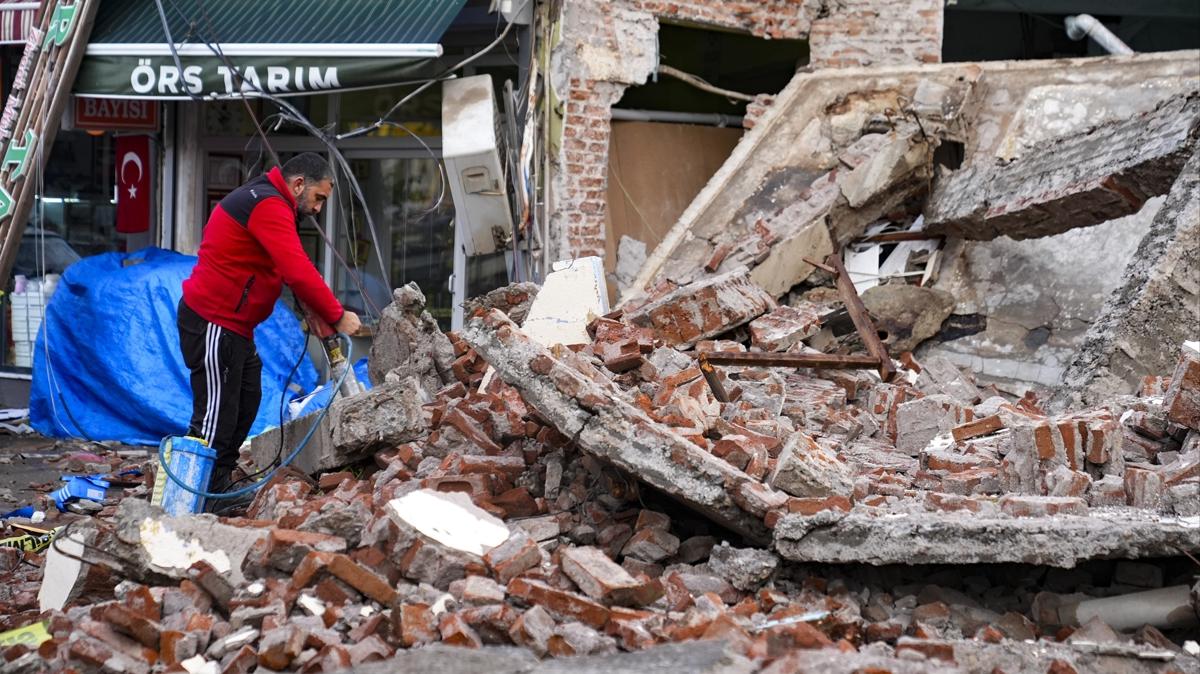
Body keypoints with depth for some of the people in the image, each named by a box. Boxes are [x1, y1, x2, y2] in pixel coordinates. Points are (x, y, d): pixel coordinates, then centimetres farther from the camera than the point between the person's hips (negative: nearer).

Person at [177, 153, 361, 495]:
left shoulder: (265, 202, 19)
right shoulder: (269, 206, -16)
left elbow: (291, 271, 13)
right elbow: (299, 272, -25)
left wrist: (319, 314, 0)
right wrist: (337, 316, -17)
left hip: (234, 325, 11)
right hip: (213, 324, -11)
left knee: (246, 403, 14)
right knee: (217, 416, -10)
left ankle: (220, 488, 20)